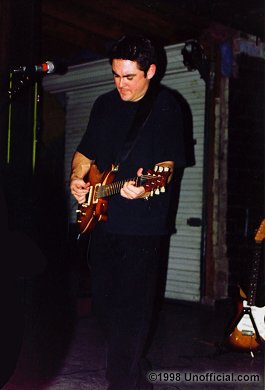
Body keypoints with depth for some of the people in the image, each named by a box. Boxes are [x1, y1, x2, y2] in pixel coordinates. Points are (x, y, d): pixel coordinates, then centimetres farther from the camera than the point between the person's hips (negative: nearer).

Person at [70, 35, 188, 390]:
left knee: (132, 308, -4)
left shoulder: (166, 107, -6)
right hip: (101, 218, 7)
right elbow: (86, 151, 22)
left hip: (142, 225, -6)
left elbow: (170, 162, -12)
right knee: (104, 301, 12)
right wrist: (77, 178, 3)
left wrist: (147, 187, -31)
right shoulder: (104, 104, 12)